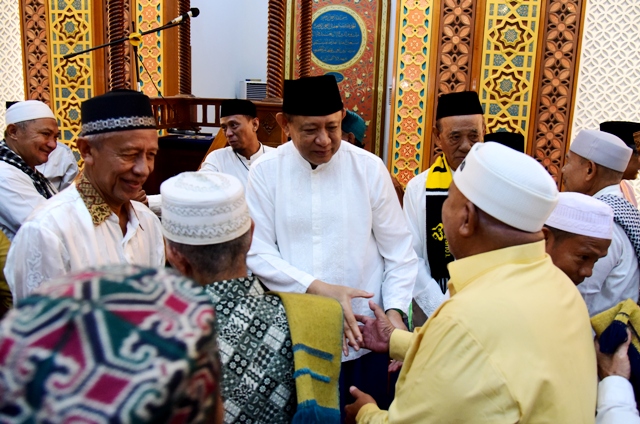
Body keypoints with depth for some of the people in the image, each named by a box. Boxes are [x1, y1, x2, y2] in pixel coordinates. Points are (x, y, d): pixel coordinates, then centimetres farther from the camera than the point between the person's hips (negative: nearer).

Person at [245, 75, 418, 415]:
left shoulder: (369, 167, -4)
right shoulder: (265, 171, -5)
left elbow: (399, 251, 0)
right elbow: (257, 253, -8)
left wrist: (395, 311, -12)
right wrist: (319, 288, -19)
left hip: (366, 337, 0)